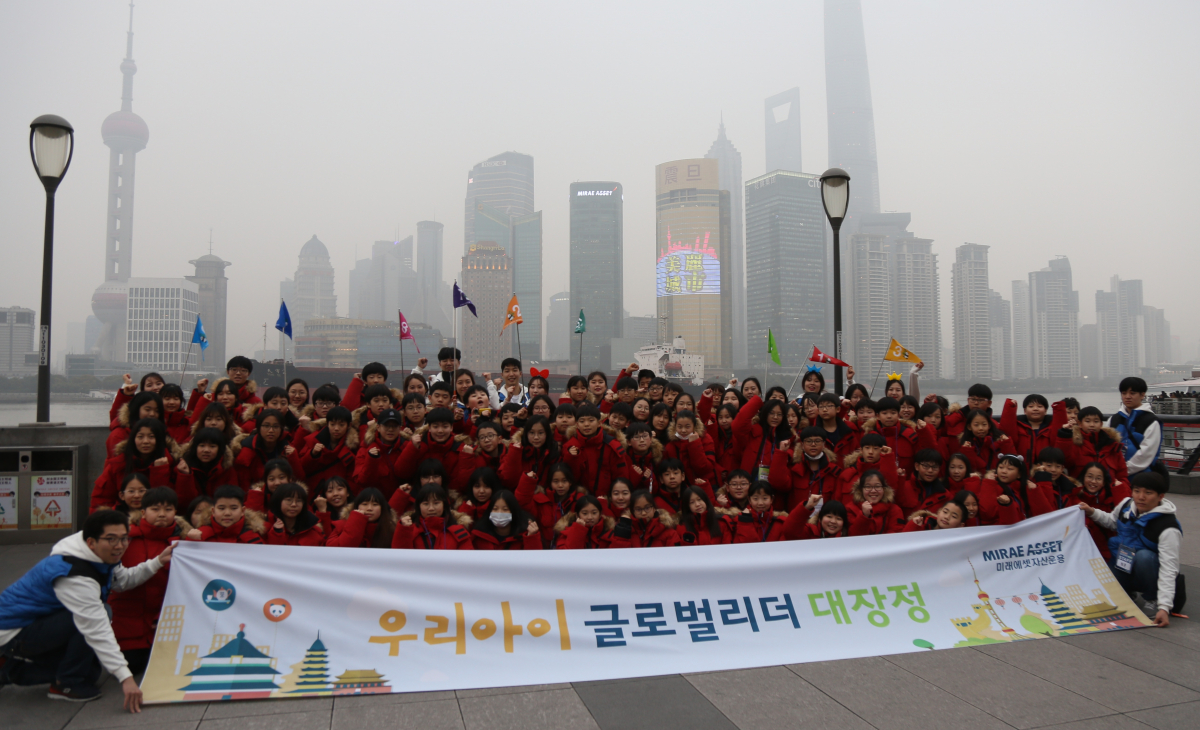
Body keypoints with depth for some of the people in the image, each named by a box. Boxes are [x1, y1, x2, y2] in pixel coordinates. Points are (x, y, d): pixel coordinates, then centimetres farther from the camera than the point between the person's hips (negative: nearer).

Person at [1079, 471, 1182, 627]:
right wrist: (1092, 513, -3)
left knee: (1143, 556, -36)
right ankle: (1130, 594, 12)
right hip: (1122, 568, 5)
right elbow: (1112, 522, 17)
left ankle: (1153, 600, -12)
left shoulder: (1168, 528, -25)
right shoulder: (1126, 505, -7)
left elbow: (1169, 568, -30)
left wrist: (1164, 607, -36)